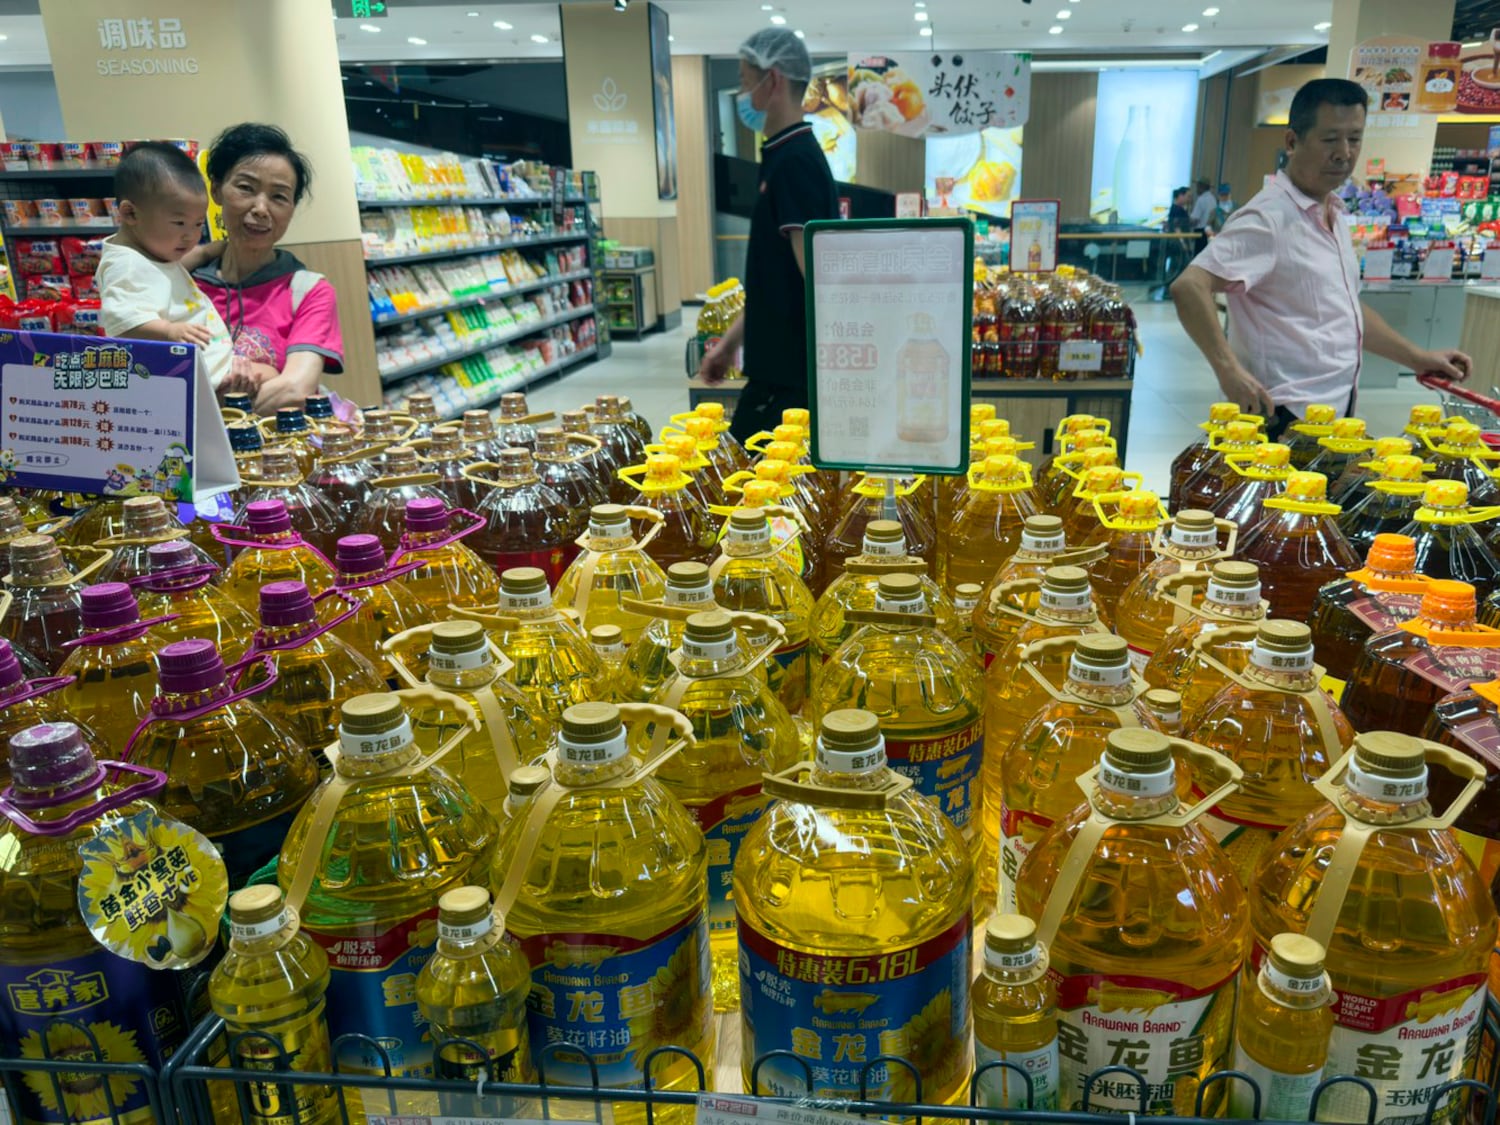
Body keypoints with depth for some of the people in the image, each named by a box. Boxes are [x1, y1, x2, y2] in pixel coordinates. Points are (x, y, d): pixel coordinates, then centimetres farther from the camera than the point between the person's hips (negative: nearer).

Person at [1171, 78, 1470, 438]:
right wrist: (1229, 370, -34)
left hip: (1337, 409, 9)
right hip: (1285, 419, -9)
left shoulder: (1334, 216, 14)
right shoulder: (1268, 218, -15)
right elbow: (1189, 288, -28)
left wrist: (1418, 358, 22)